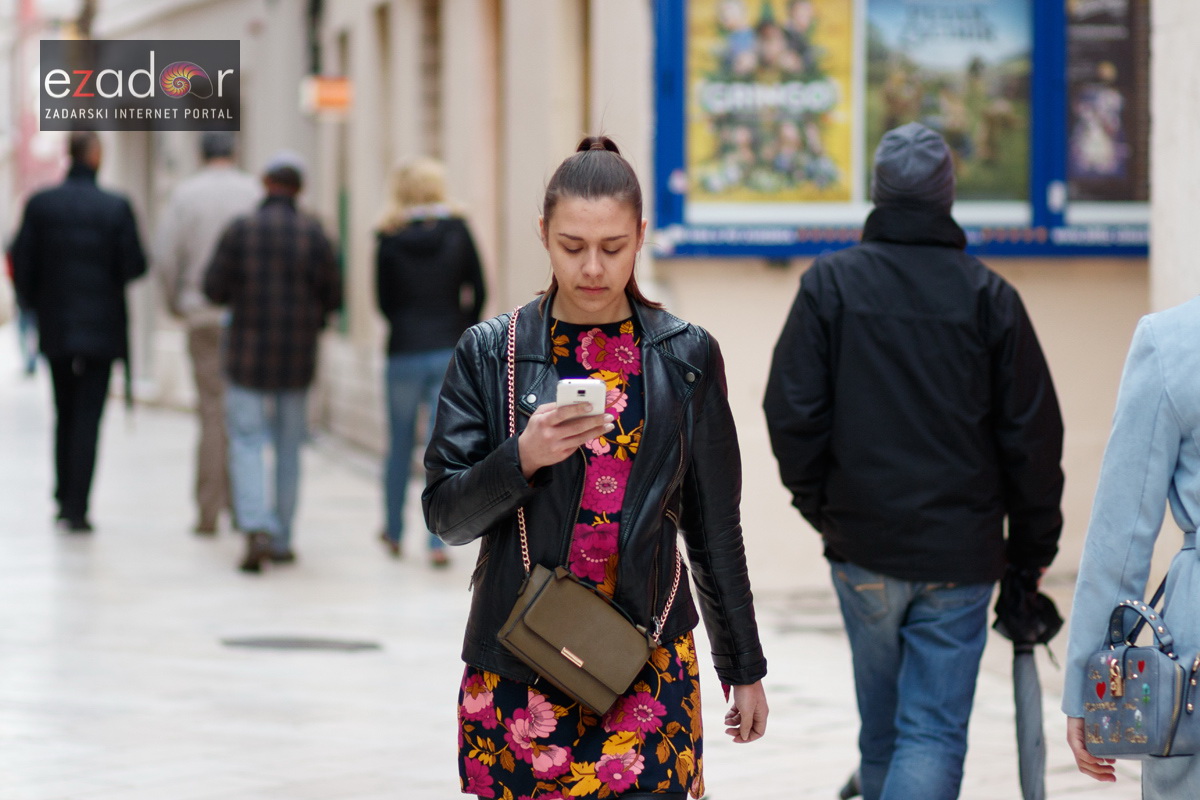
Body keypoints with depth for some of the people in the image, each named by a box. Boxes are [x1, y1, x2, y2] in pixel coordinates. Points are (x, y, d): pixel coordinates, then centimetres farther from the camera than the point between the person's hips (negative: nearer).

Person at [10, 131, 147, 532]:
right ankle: (77, 507, -8)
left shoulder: (40, 204, -2)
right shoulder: (116, 208, -9)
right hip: (102, 328, -3)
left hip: (55, 328, 3)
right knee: (88, 418, -1)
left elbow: (22, 263, -2)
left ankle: (65, 501, 21)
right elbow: (134, 265, -10)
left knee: (65, 416, 17)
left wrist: (32, 302, 15)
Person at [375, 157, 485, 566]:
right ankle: (438, 542, -5)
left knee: (400, 443, 15)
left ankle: (394, 531, 27)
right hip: (449, 352, 0)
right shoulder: (458, 231, -2)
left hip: (404, 353, 0)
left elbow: (384, 300, 2)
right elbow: (477, 292, 0)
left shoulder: (391, 239, -3)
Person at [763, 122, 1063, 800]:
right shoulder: (989, 296, -3)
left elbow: (793, 412, -4)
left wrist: (817, 502, 11)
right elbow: (1033, 434, -1)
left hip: (863, 545, 2)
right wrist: (1034, 543, 9)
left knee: (882, 723, 18)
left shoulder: (830, 283, -1)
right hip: (960, 553, -2)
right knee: (934, 731, -3)